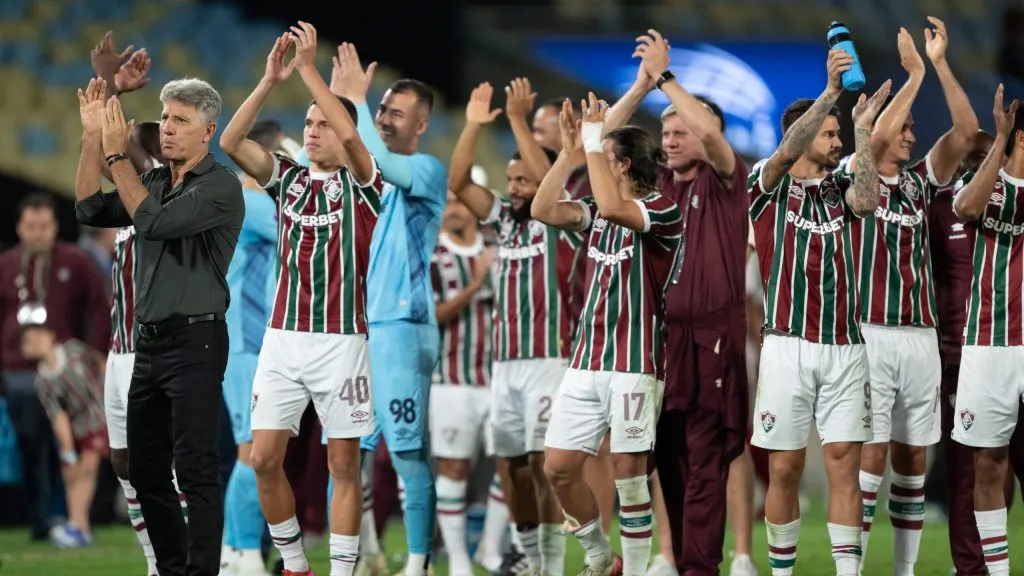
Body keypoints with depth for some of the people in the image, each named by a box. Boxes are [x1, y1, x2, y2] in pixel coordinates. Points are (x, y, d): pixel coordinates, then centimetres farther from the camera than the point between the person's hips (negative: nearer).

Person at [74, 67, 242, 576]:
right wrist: (92, 138, 0)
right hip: (151, 341, 8)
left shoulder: (219, 186, -10)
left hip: (195, 342, -8)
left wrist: (117, 155, -18)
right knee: (145, 470, 11)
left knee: (194, 471, -10)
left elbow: (155, 221, -21)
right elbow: (90, 210, 6)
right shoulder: (153, 182, 14)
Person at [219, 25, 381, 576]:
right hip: (282, 338, 4)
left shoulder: (361, 182, 0)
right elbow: (231, 142, -1)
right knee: (264, 460, -1)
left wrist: (310, 68, -18)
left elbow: (350, 136, -21)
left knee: (343, 466, 0)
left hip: (340, 340, -4)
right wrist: (271, 80, -10)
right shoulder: (288, 178, 11)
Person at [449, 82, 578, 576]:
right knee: (511, 466, 9)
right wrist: (473, 127, -2)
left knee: (544, 462, -11)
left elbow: (550, 182, -21)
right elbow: (458, 183, 8)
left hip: (549, 361, -7)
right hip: (506, 363, 7)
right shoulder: (506, 220, 14)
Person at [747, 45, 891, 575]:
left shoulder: (838, 189, 14)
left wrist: (863, 128, -9)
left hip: (845, 347, 3)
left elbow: (867, 201, -9)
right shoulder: (769, 186, 3)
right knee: (785, 469, 1)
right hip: (789, 347, -3)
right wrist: (831, 91, -27)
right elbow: (788, 150, -18)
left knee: (844, 464, -2)